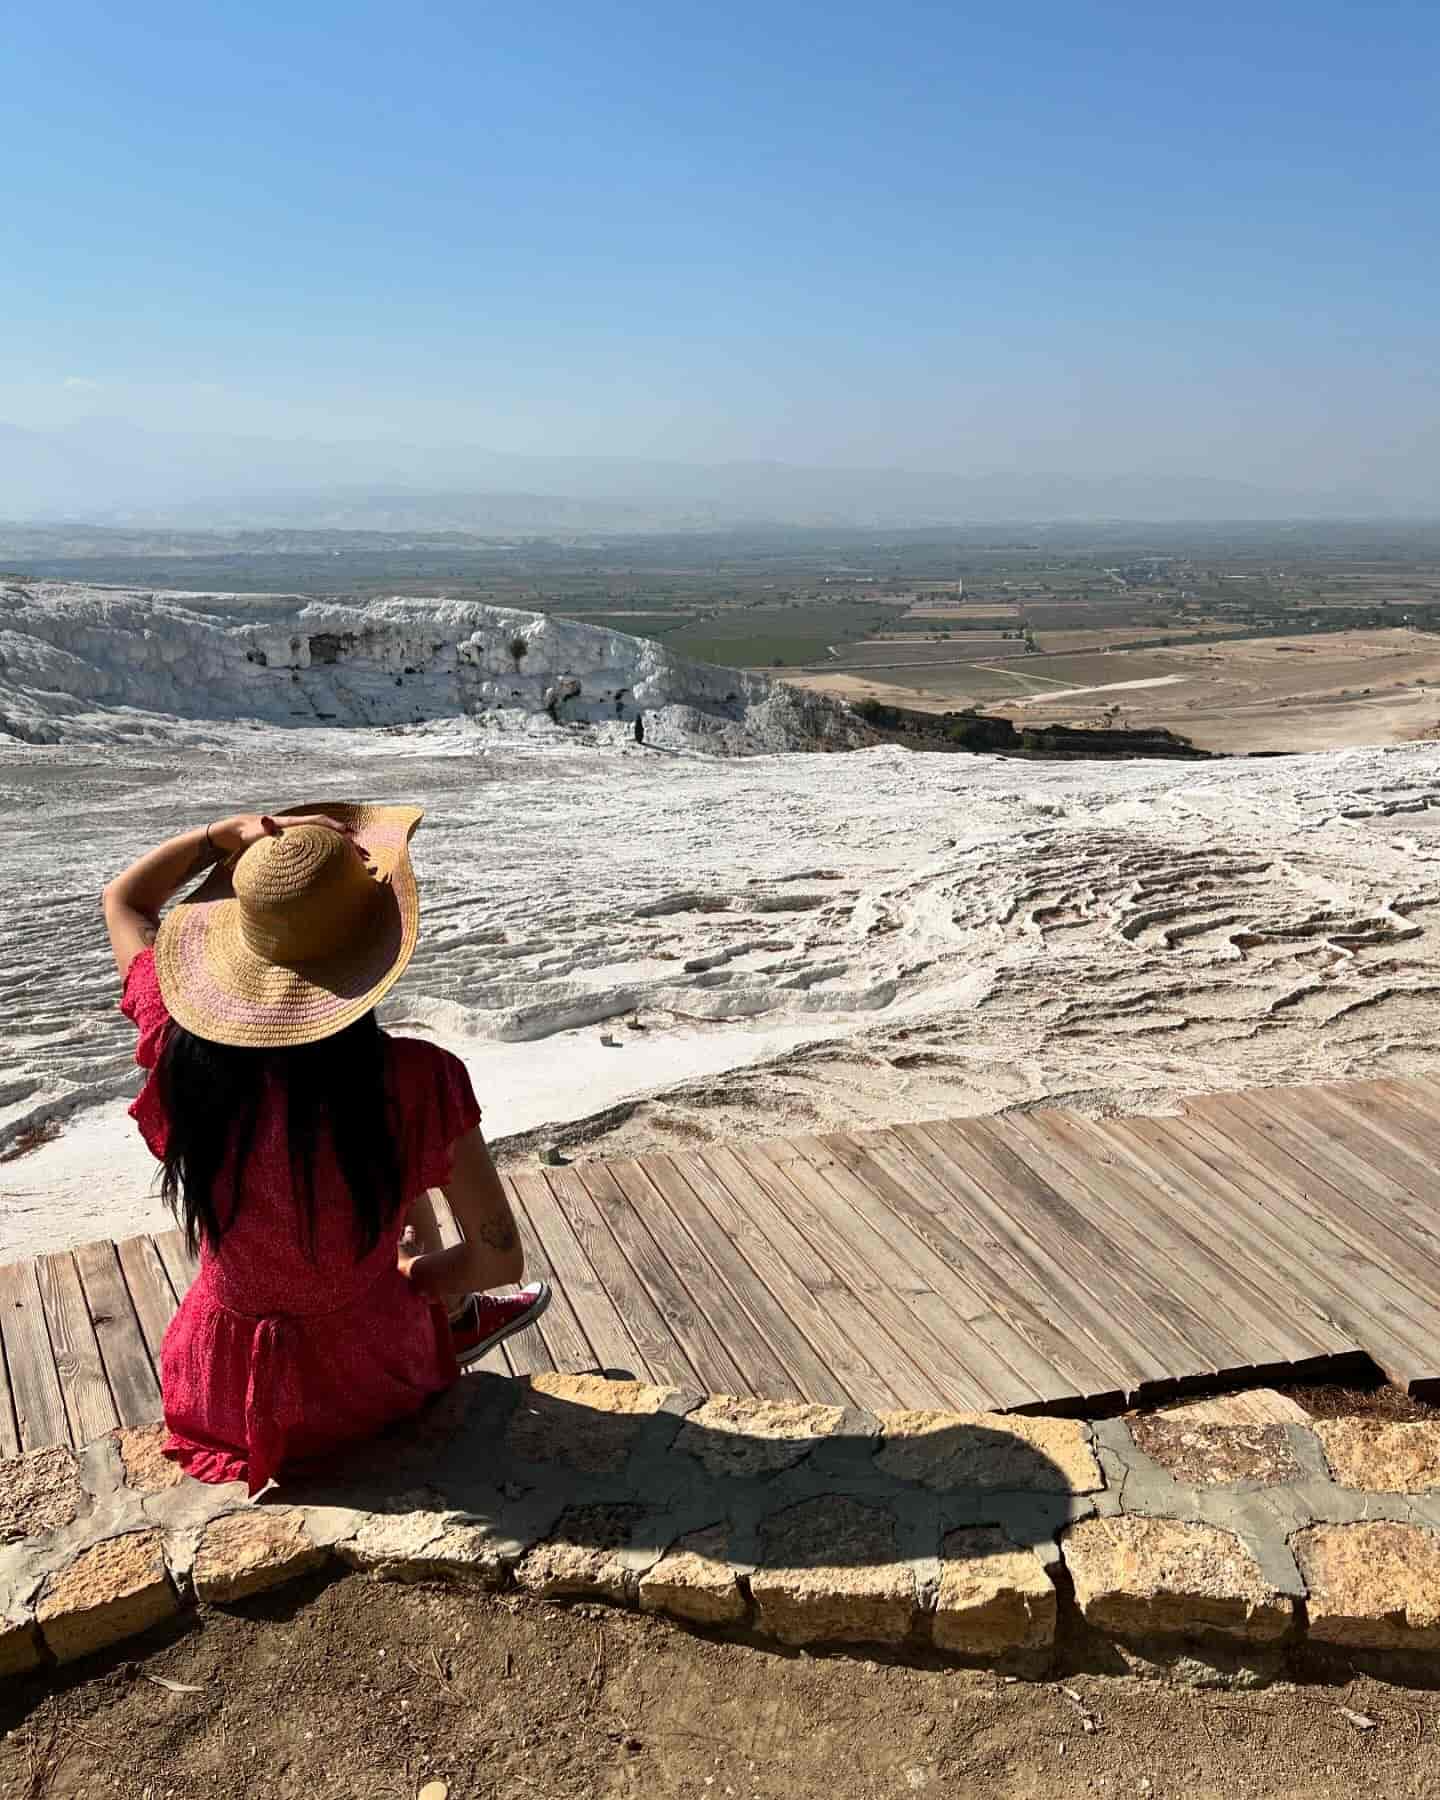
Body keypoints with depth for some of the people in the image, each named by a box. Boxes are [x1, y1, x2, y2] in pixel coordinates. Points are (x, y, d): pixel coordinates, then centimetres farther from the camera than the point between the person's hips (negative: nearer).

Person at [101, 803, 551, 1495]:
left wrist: (228, 832, -8)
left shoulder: (183, 1049, -19)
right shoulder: (415, 1082, -27)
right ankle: (452, 1318, 39)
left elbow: (122, 899, 3)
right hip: (364, 1386, -2)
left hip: (220, 1392, 3)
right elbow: (499, 1259, -14)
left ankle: (451, 1316, 46)